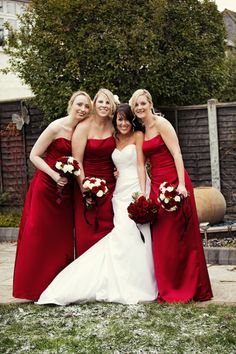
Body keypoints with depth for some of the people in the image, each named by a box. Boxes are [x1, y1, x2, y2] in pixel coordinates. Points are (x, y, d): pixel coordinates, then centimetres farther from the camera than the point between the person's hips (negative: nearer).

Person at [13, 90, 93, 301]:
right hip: (46, 187, -6)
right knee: (39, 235, -2)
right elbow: (34, 155, -10)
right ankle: (35, 287, 7)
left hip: (66, 189, 6)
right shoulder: (56, 127, -12)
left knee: (63, 236, 10)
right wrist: (54, 175, -20)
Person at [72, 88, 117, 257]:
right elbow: (76, 162, -11)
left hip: (110, 186, 4)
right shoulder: (84, 127, -8)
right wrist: (85, 190, -15)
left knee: (108, 232, 5)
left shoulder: (114, 127, 5)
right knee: (88, 235, -1)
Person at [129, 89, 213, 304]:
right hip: (156, 185, 8)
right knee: (162, 238, 8)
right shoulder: (141, 131, 16)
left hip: (173, 182, -8)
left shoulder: (161, 123, -6)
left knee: (177, 236, -3)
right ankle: (168, 289, 17)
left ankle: (187, 288, 6)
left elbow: (177, 154, -13)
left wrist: (181, 184, -21)